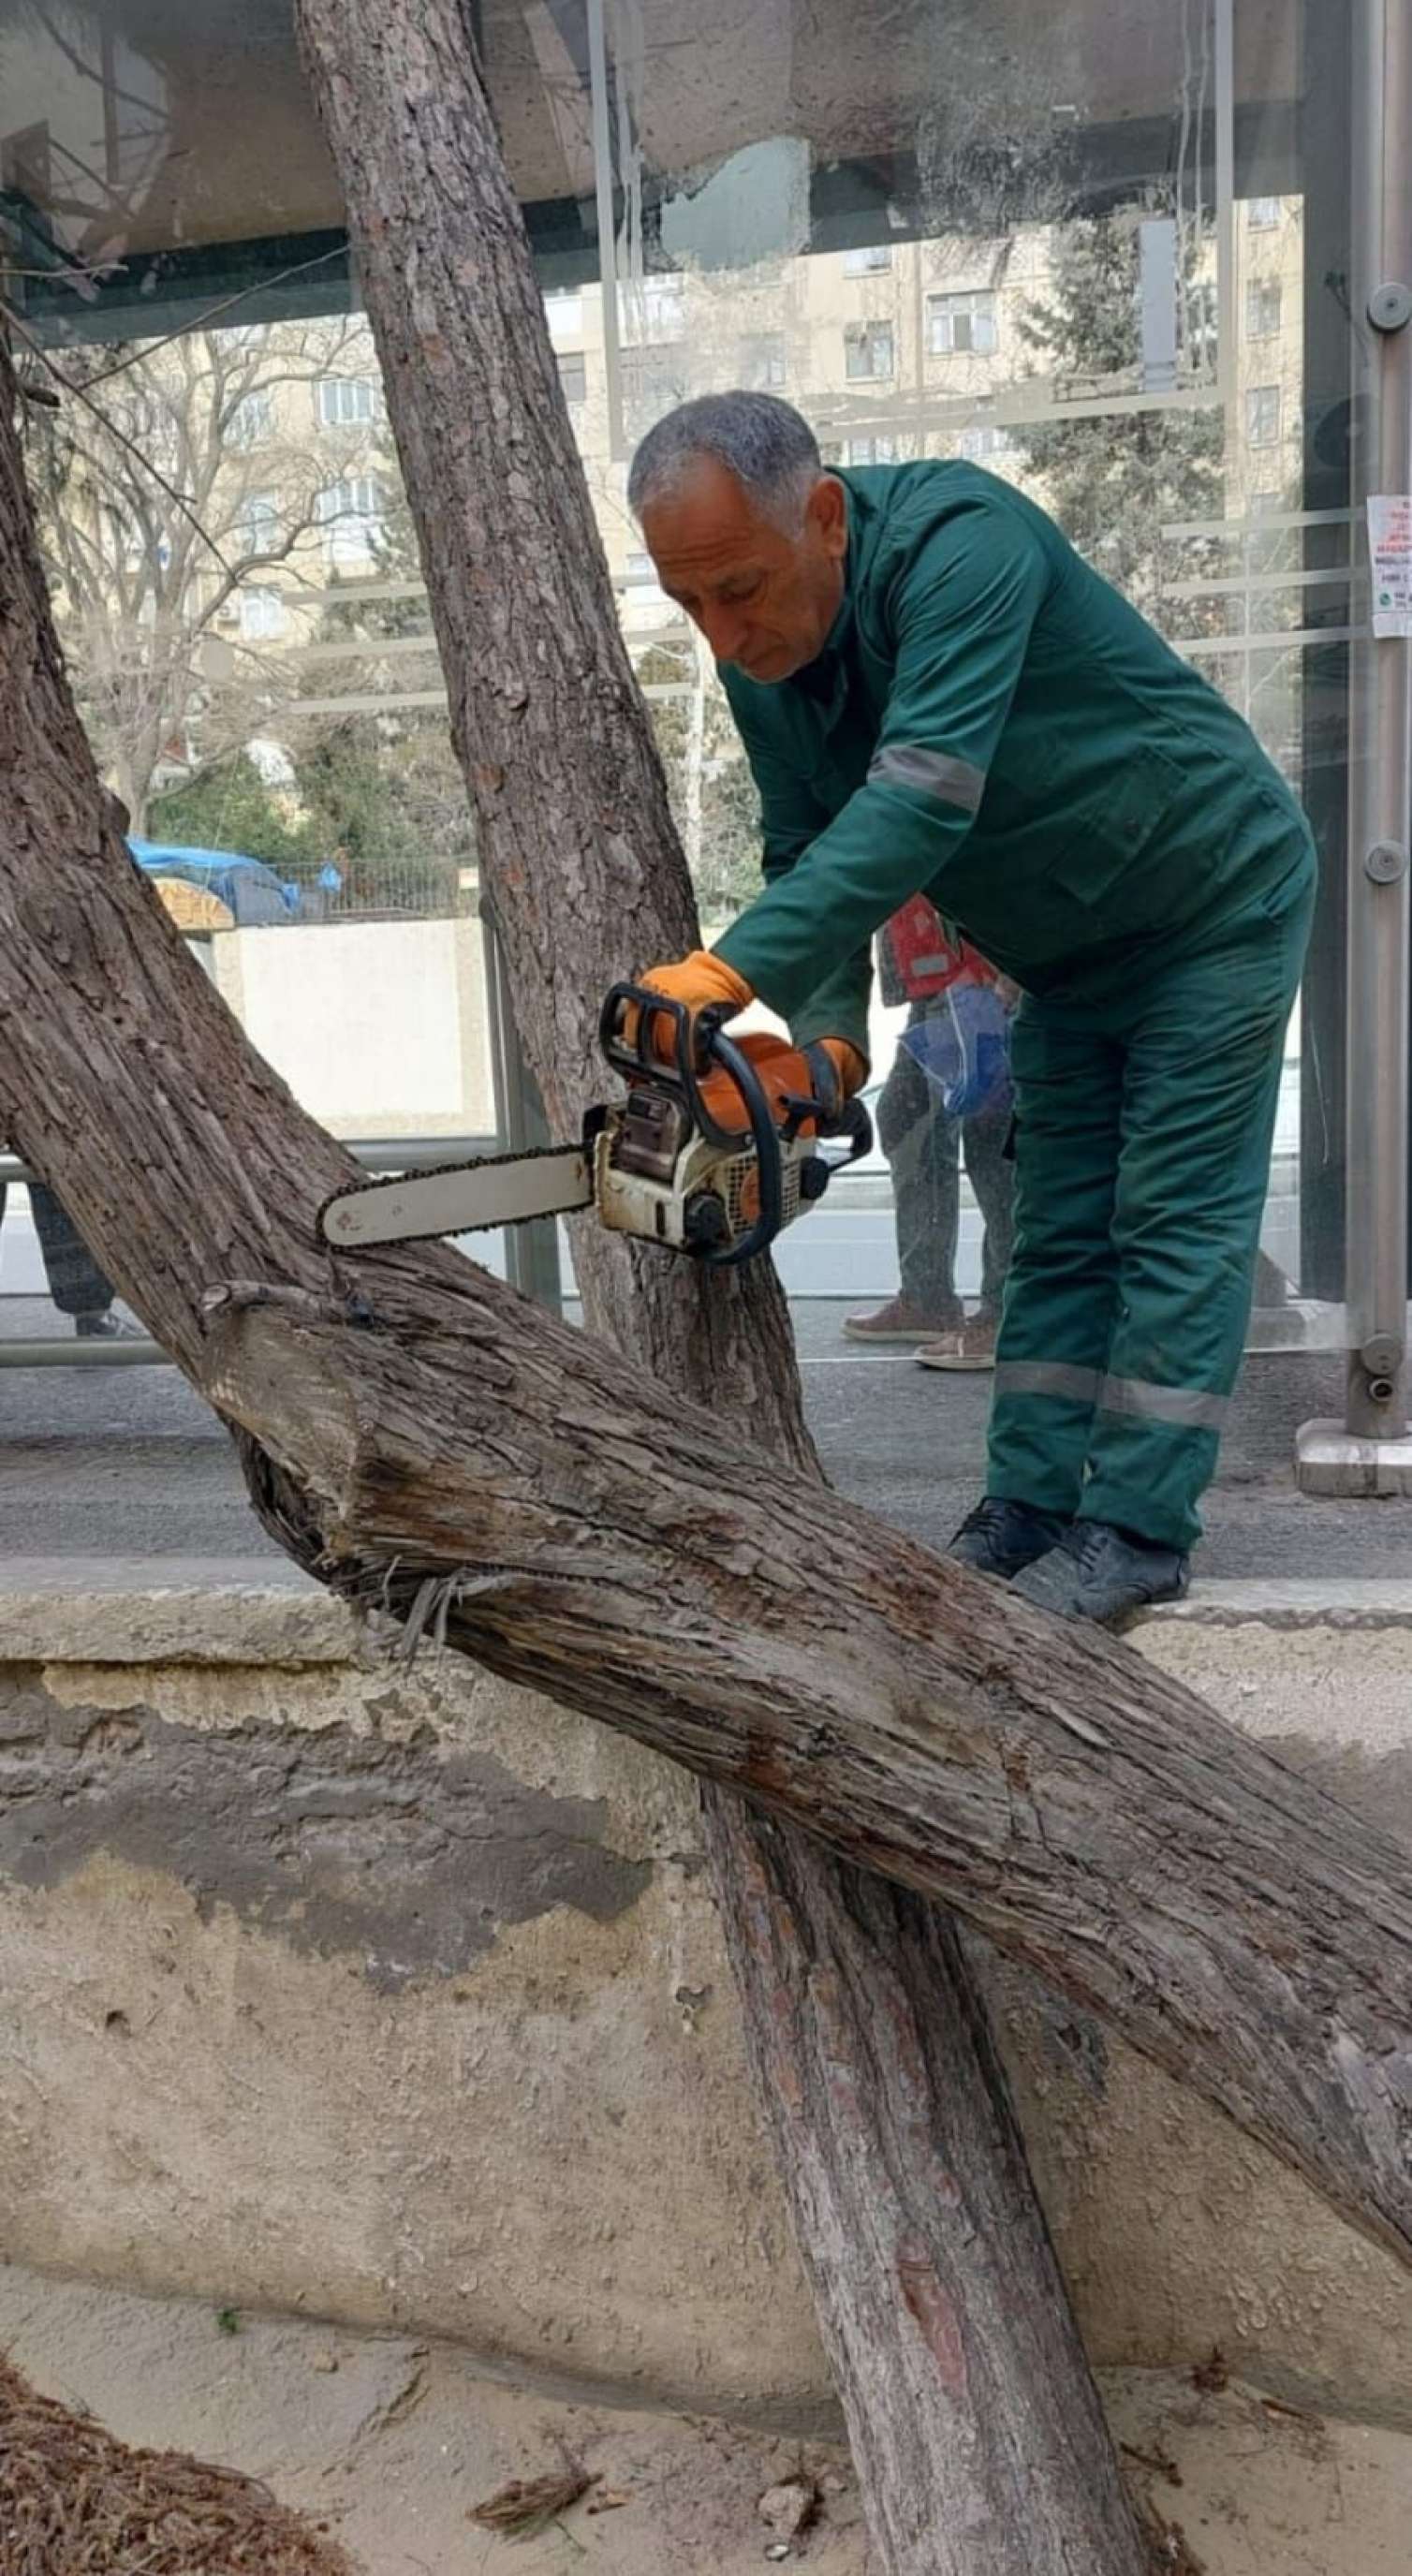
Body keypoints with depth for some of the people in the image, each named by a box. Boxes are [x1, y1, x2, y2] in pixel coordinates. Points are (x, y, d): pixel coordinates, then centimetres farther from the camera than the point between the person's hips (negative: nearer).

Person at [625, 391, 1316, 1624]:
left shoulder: (957, 541, -32)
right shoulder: (762, 665, -7)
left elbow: (919, 804, -42)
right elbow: (810, 859, -5)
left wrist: (733, 970, -48)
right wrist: (832, 1039, -21)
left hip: (1217, 908, -7)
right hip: (1069, 960, 7)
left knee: (1177, 1228, -6)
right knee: (1059, 1232, 6)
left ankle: (1137, 1530, -1)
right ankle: (1028, 1509, 10)